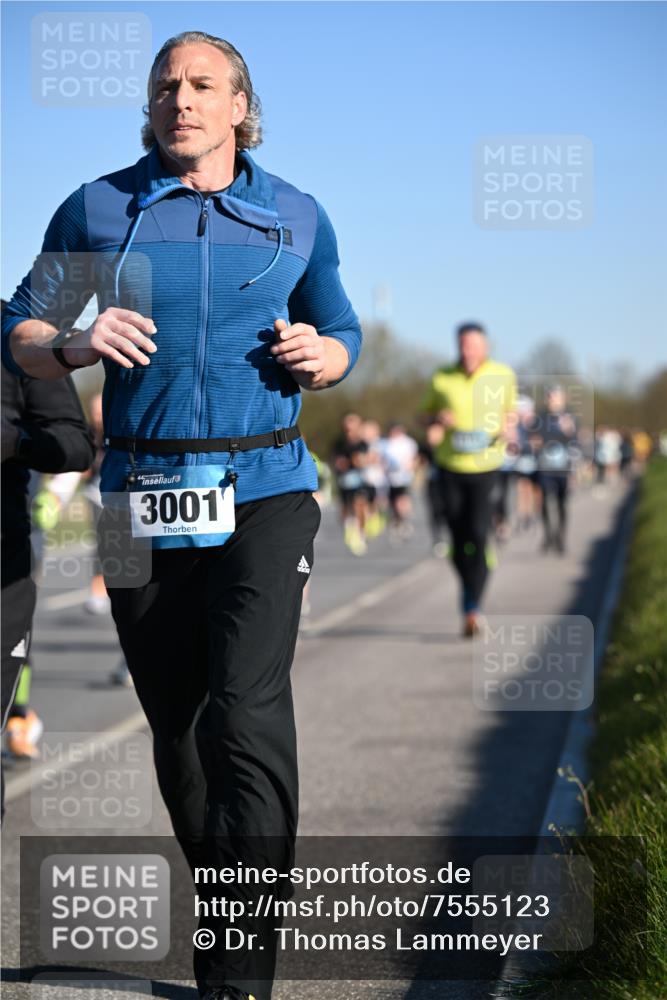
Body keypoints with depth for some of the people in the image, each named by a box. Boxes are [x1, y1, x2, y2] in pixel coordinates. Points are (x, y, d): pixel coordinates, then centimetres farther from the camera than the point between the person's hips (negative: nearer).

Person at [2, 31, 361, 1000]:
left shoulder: (297, 217, 10)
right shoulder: (97, 209, 8)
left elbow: (342, 332, 22)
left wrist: (318, 357, -2)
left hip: (263, 491, -2)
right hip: (141, 496, 2)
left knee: (247, 709, -16)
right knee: (175, 720, 8)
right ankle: (216, 895, 28)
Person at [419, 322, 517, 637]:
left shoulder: (504, 376, 1)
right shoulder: (442, 378, -1)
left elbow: (511, 411, 17)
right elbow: (424, 414, 11)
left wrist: (509, 429, -4)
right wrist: (437, 418, -11)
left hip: (487, 467, -1)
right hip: (451, 467, 2)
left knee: (479, 535, -16)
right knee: (458, 539, 5)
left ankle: (471, 609, -14)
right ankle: (469, 590, 31)